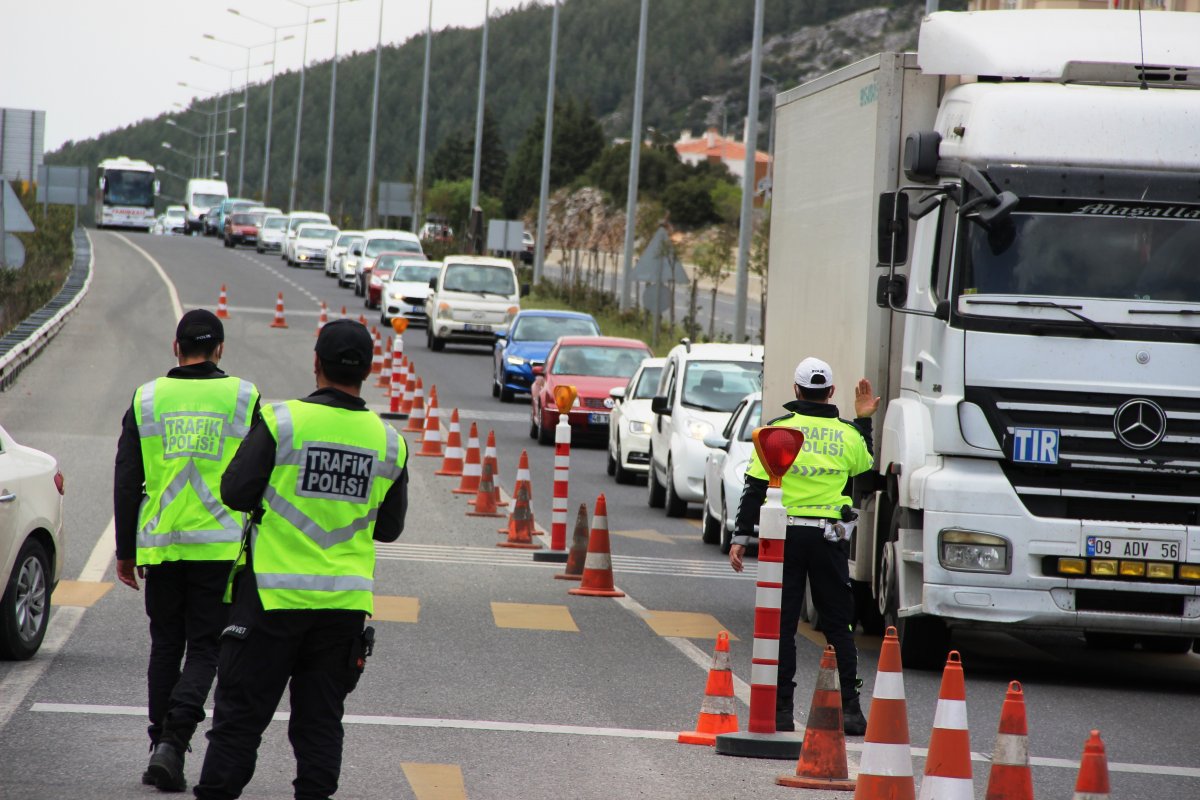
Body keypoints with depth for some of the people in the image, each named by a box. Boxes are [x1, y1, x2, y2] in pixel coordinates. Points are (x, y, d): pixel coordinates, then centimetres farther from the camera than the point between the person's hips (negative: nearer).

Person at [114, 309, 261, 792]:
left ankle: (160, 748, 14)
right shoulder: (244, 399, 0)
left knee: (165, 646, 15)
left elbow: (126, 483, 5)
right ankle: (173, 743, -15)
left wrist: (125, 551, 12)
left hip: (159, 546, 2)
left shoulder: (147, 400, 5)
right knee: (204, 648, 2)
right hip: (220, 547, -2)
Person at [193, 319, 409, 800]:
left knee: (241, 710, 4)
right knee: (321, 718, 10)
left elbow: (236, 493, -8)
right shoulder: (388, 440, 1)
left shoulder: (282, 421, -11)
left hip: (275, 595, -3)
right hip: (344, 602, 3)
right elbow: (389, 527, 10)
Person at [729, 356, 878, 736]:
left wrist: (742, 537, -2)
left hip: (784, 534, -2)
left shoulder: (777, 429, -4)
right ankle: (850, 708, 6)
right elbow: (865, 467, 24)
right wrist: (864, 420, 31)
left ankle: (780, 709, 1)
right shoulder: (848, 434, 3)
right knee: (838, 625, 9)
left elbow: (755, 488, -5)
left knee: (781, 623, 3)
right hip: (829, 537, 2)